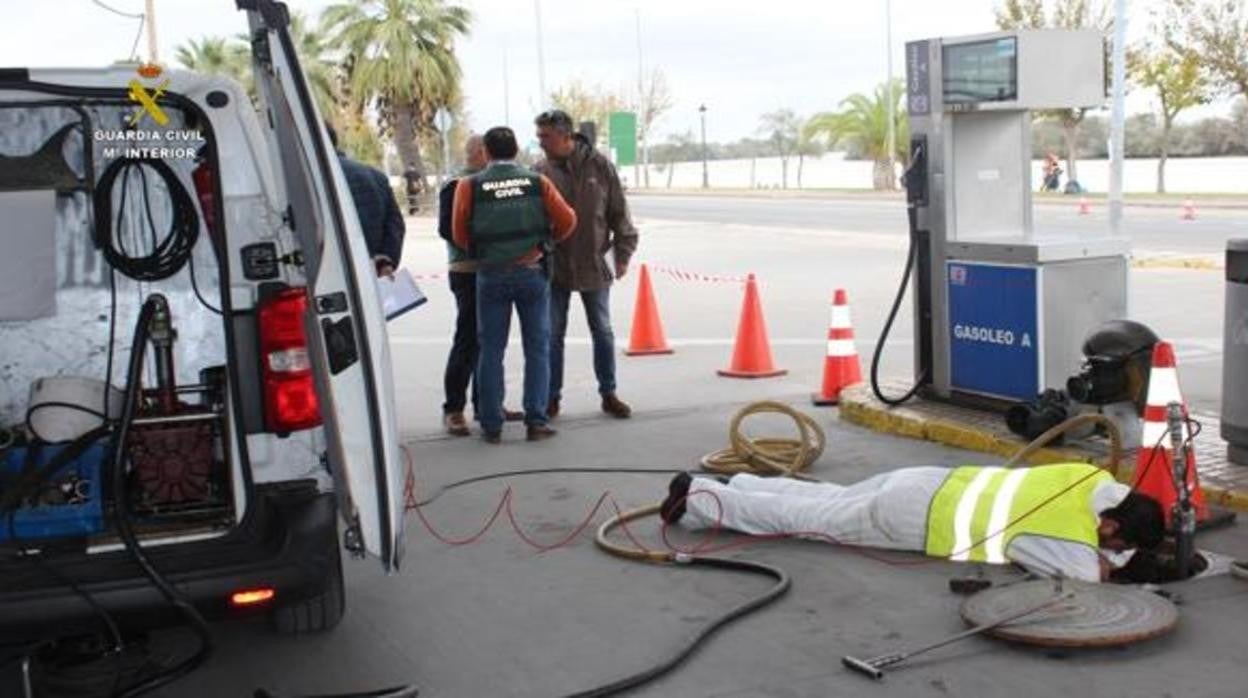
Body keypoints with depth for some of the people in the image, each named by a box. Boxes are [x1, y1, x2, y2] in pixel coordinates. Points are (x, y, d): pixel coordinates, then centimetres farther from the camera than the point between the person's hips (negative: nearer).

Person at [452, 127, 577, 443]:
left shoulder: (470, 186, -2)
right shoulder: (537, 182, 1)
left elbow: (460, 234, -1)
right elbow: (566, 220, -1)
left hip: (491, 274, 0)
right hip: (532, 272, 0)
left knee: (491, 350, 7)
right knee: (537, 348, 7)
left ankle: (491, 425, 8)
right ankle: (536, 420, 4)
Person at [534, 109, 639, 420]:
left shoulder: (599, 166, -6)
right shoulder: (541, 171, -5)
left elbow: (618, 213, 0)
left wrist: (622, 253, -1)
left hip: (594, 266, 0)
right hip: (553, 267, 0)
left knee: (602, 332, 10)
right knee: (552, 335, 6)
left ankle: (608, 394, 22)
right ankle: (552, 396, 17)